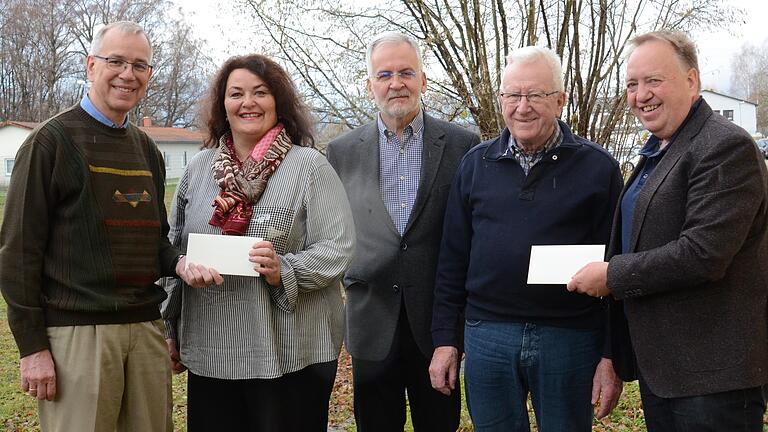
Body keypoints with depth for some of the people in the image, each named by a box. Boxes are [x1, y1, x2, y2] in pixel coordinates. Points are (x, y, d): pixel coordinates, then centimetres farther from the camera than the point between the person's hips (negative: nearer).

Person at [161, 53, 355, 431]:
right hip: (209, 352, 4)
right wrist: (171, 329, 16)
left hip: (289, 354, -4)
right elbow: (174, 250, 16)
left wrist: (285, 271, -24)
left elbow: (336, 248, -8)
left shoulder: (309, 166, -3)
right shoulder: (199, 167, 10)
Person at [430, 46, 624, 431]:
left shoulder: (597, 167, -1)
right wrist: (445, 338, 5)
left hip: (570, 339, -2)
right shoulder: (476, 164, 6)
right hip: (487, 335, 2)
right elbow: (453, 259, 8)